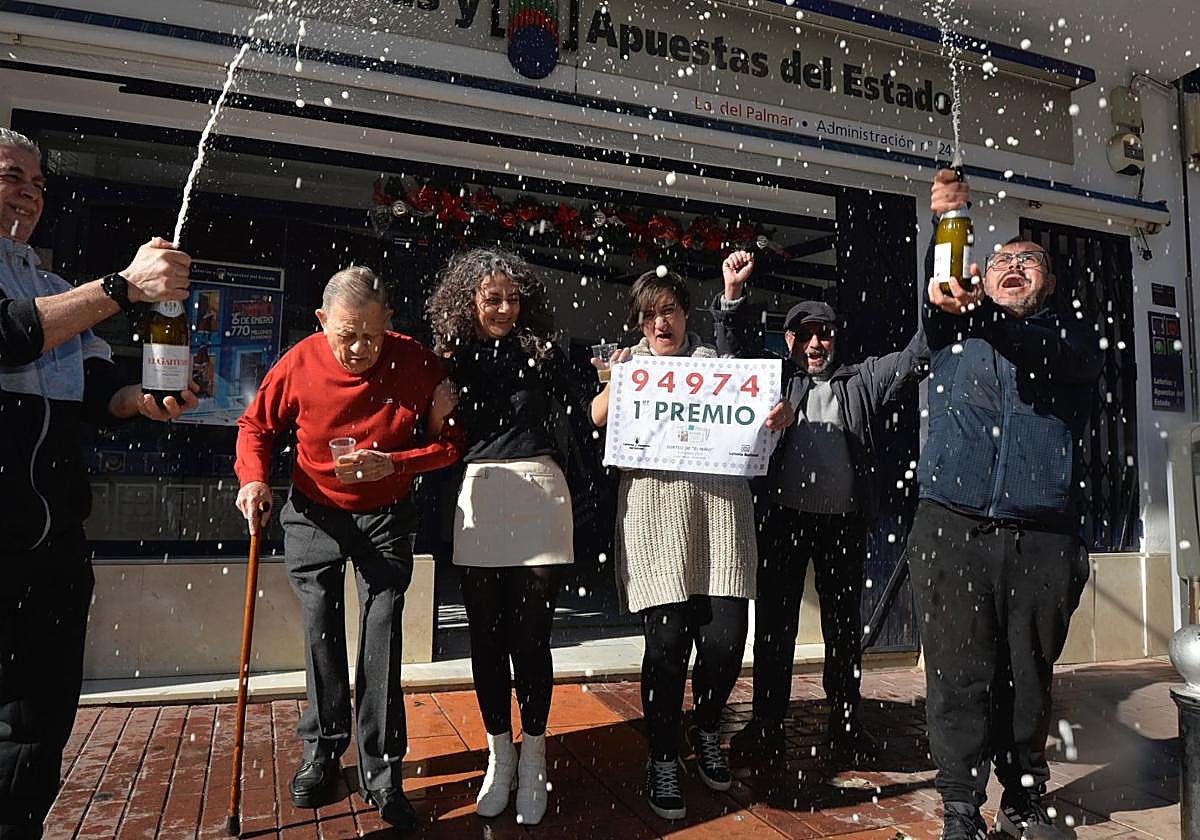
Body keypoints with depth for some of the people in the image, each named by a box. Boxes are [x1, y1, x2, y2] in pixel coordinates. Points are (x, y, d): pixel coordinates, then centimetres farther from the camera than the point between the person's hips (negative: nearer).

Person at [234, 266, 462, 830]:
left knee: (382, 635, -2)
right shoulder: (299, 364, -15)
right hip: (314, 513, 1)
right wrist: (254, 478, -16)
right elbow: (255, 425, 2)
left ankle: (381, 772, 9)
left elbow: (451, 442, -11)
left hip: (385, 516, -1)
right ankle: (322, 752, 28)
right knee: (321, 633, 9)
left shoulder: (417, 364, -19)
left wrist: (393, 462, -25)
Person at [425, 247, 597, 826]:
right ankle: (499, 757, 26)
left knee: (530, 637, 2)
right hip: (477, 503, 2)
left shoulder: (540, 352, 3)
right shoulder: (450, 357, 7)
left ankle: (532, 761, 20)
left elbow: (583, 421, 3)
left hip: (538, 501, -2)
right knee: (487, 637, 8)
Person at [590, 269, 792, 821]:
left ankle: (706, 730, 29)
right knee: (667, 642, -4)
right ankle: (663, 760, 18)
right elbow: (598, 419, 4)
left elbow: (758, 410, 11)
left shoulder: (716, 361, 15)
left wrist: (780, 414, -11)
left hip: (720, 507, 1)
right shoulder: (628, 364, 16)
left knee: (725, 639, -3)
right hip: (656, 512, -1)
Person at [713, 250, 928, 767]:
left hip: (844, 519, 2)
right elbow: (736, 347, -2)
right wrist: (733, 296, -18)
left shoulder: (859, 381, 15)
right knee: (775, 623, 5)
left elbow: (911, 361, 5)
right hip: (783, 516, -1)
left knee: (844, 624, 11)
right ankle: (766, 725, 16)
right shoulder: (775, 377, 11)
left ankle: (845, 725, 25)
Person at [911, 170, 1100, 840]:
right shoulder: (953, 330, 17)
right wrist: (945, 219, -18)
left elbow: (1051, 357, -11)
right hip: (953, 527, 0)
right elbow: (922, 295, -3)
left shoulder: (1075, 333, 12)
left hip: (1043, 535, 1)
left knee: (1029, 677, 9)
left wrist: (977, 312, -28)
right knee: (959, 677, 0)